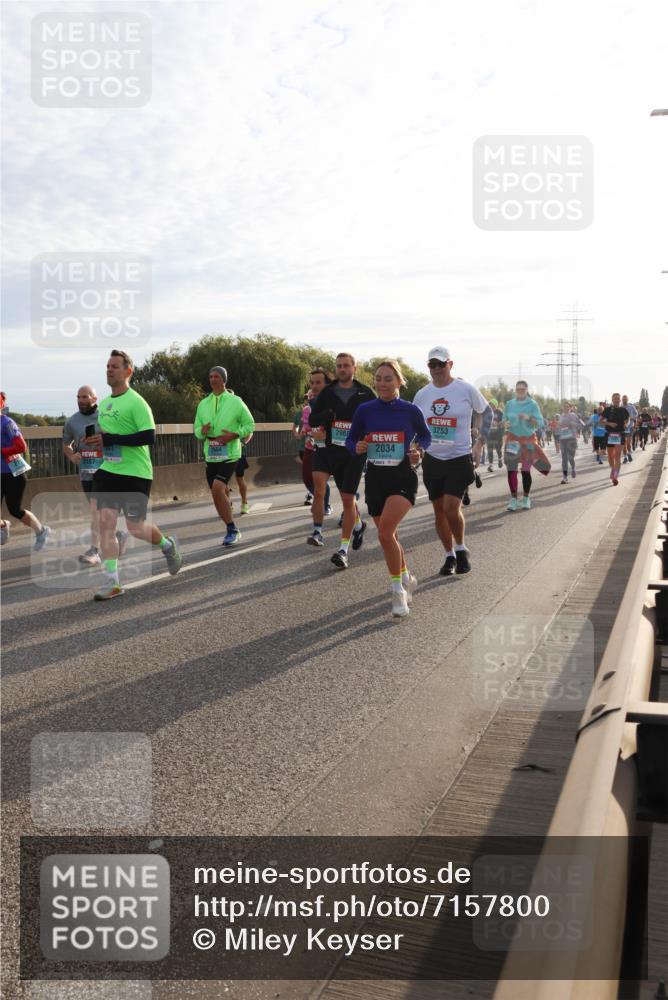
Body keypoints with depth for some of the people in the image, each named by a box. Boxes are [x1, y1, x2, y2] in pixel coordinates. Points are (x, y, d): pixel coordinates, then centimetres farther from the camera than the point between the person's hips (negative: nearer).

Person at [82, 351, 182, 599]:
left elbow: (149, 436, -21)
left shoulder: (136, 402, -12)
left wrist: (110, 439, -24)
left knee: (136, 528, 1)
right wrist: (95, 440, 3)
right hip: (108, 471, 7)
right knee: (106, 521, -5)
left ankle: (168, 546, 33)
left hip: (135, 474, -7)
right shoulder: (103, 403, 13)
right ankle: (112, 582, -2)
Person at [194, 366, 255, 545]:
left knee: (217, 488, -22)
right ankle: (232, 531, 23)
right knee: (219, 494, 8)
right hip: (211, 455, 5)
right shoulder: (203, 404, 10)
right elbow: (197, 428, 14)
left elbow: (249, 424, 1)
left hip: (230, 454, -5)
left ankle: (232, 530, -11)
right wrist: (202, 431, -10)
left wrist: (234, 435, -14)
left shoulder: (235, 401, -3)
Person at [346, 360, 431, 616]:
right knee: (389, 536, 14)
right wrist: (357, 448, -13)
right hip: (375, 478, 4)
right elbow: (350, 441, 8)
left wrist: (419, 451, -6)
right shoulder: (364, 410, 0)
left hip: (403, 478, -3)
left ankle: (397, 588, -5)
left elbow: (425, 435, 13)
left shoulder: (411, 411, -4)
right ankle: (406, 579, 38)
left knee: (385, 532, -21)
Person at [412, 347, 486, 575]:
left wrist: (479, 445, 2)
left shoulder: (466, 389, -5)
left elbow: (485, 416, 7)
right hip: (432, 459, 4)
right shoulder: (422, 394, 5)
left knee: (451, 508, -14)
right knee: (439, 510, 7)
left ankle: (461, 549, 10)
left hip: (460, 458, -4)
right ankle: (450, 556, 22)